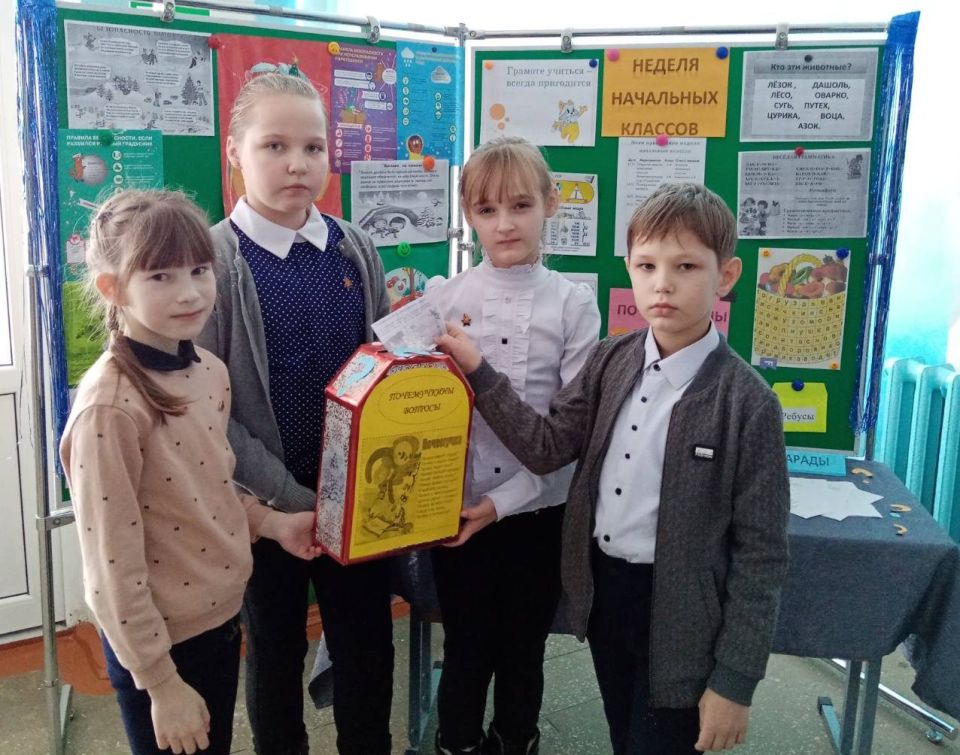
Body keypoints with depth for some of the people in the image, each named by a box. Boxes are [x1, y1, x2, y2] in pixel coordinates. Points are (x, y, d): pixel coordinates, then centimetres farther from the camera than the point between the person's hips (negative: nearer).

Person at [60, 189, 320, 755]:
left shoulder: (211, 371, -2)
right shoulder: (110, 406, -25)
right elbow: (112, 566, -20)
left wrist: (270, 522, 0)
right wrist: (161, 682, -15)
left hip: (222, 617, 7)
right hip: (159, 643, -7)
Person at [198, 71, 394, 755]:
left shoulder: (355, 250, 1)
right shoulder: (215, 260, -11)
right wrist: (289, 497, -16)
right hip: (268, 504, -3)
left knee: (369, 647, 16)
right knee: (276, 648, 16)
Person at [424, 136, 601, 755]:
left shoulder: (574, 304, -6)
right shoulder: (443, 298, -2)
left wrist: (503, 501, -15)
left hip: (538, 511, 0)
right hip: (456, 509, 1)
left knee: (523, 654, 15)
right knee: (466, 651, 13)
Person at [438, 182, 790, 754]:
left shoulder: (747, 402, -17)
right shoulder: (612, 361, -1)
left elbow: (761, 553, -13)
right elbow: (547, 447, -1)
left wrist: (735, 680, -12)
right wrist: (478, 371, -7)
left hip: (677, 616, -5)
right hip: (603, 590, 5)